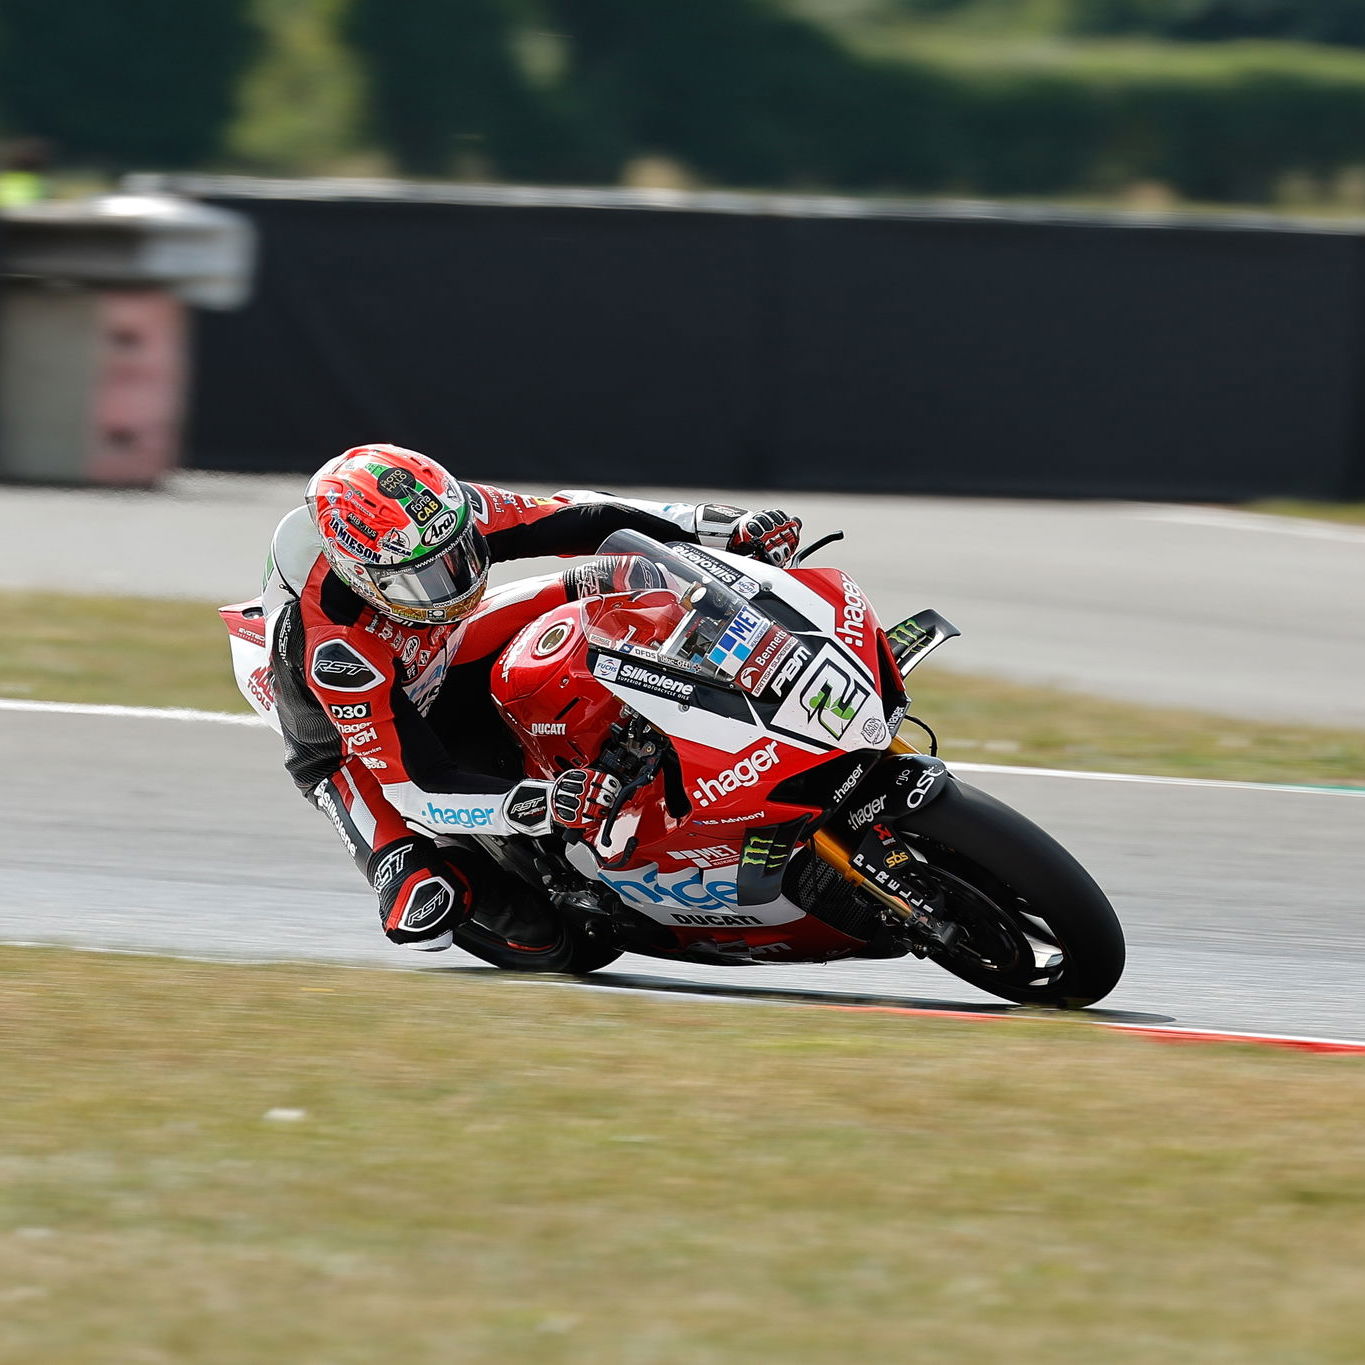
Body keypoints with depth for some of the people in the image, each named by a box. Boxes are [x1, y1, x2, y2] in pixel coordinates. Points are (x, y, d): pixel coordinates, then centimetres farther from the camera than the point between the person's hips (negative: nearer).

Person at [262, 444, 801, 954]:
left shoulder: (447, 510, -28)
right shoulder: (334, 648, -41)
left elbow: (573, 519, -16)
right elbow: (417, 789, -39)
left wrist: (728, 528, -22)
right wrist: (540, 806, -52)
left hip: (439, 666, 5)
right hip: (354, 749, -5)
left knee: (610, 583, -16)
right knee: (426, 913, -28)